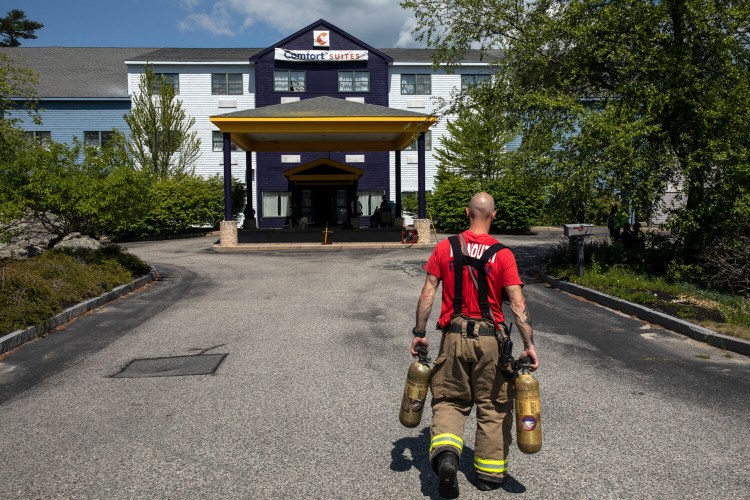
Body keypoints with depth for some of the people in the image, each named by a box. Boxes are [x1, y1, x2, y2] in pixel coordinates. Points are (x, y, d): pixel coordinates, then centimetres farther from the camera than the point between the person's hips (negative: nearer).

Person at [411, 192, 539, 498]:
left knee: (449, 400, 16)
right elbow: (517, 303, -12)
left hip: (454, 337, 1)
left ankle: (445, 454, -8)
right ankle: (490, 473, 27)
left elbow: (427, 294, -1)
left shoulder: (445, 247, -1)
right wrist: (529, 344, -7)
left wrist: (419, 333, 7)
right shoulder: (502, 254, -7)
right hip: (490, 338, -1)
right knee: (493, 406, 15)